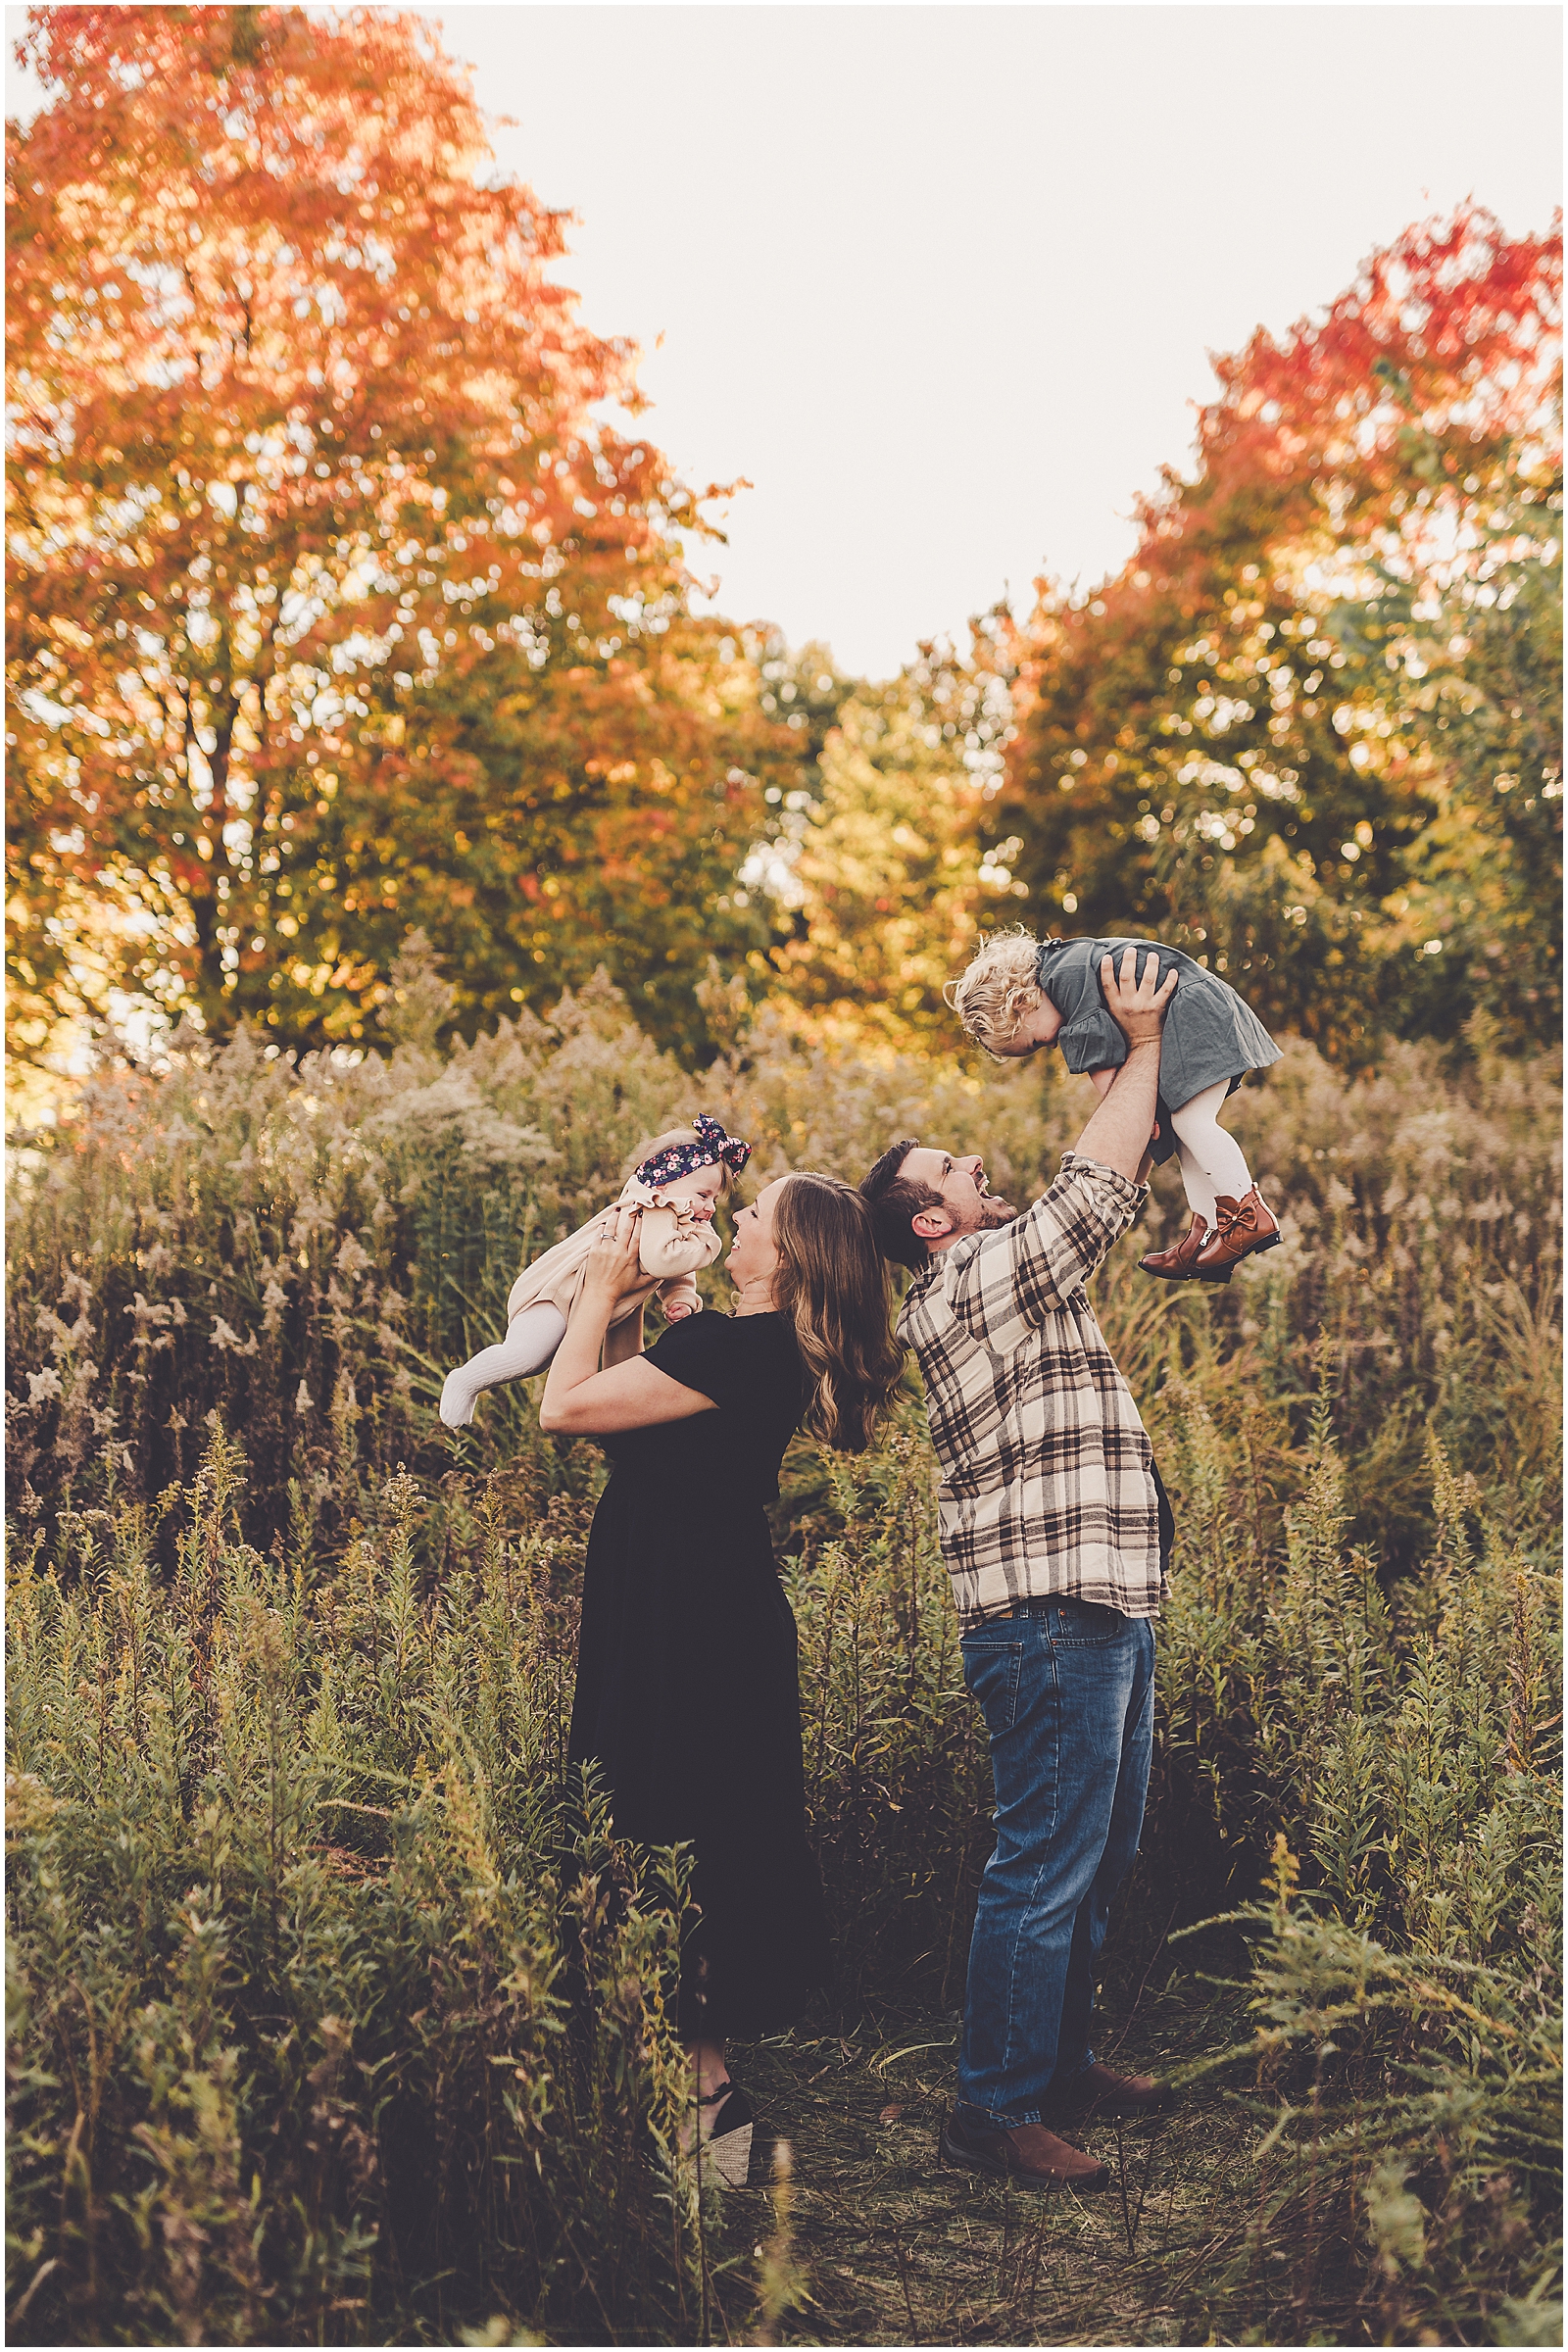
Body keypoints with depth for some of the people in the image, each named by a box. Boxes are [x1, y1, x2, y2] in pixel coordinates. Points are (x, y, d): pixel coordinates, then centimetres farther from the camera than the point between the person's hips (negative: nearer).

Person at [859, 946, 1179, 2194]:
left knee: (1102, 1859, 18)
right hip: (1054, 1622, -10)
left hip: (1104, 1616, 10)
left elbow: (1096, 1196, 26)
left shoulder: (1009, 1276, 18)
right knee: (1045, 1874, -5)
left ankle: (1060, 2059, 31)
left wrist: (1140, 1069, 16)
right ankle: (996, 2109, 5)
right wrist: (1142, 1046, 2)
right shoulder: (975, 1280, -11)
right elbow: (1095, 1182, -11)